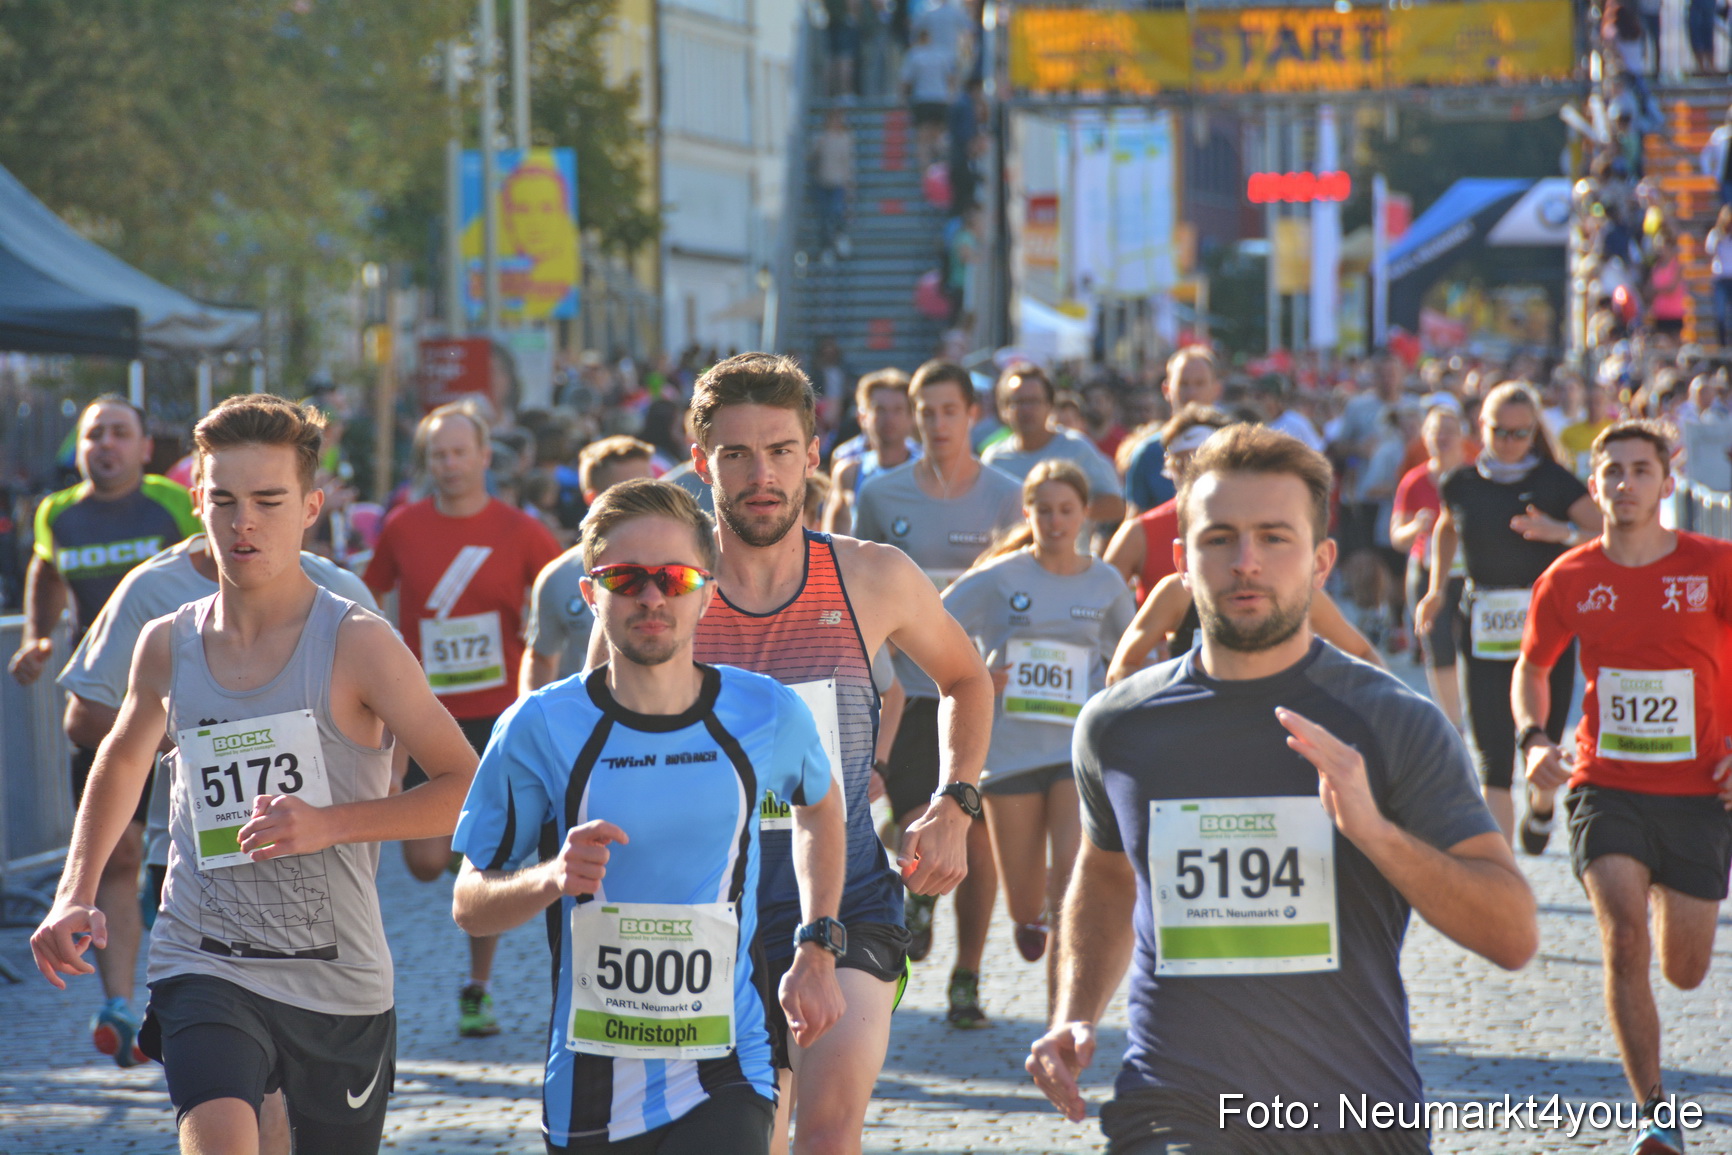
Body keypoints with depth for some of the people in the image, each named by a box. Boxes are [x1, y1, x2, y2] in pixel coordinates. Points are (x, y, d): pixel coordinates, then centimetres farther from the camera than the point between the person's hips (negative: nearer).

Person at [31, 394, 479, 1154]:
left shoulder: (356, 644, -9)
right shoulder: (167, 646, 4)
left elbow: (469, 786, -9)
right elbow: (123, 759, 25)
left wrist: (330, 821, -21)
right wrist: (74, 896, 15)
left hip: (339, 980, -1)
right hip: (203, 968, 1)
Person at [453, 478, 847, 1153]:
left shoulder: (767, 715, -2)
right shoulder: (540, 728, -7)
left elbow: (817, 804, 21)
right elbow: (469, 906, -1)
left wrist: (817, 951, 14)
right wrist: (552, 878, -21)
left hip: (724, 1079, -1)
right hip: (589, 1090, 1)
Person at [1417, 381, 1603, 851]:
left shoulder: (1554, 482, -4)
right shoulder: (1461, 485, 4)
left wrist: (1564, 531, -23)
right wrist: (1436, 588, 18)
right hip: (1483, 631, 1)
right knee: (1492, 755, -6)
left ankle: (1542, 804, 42)